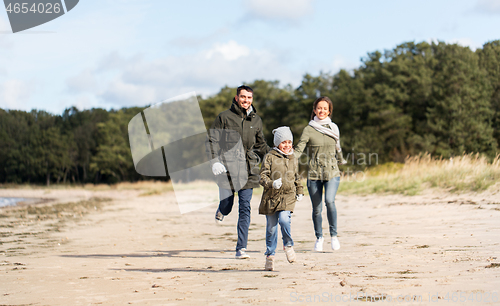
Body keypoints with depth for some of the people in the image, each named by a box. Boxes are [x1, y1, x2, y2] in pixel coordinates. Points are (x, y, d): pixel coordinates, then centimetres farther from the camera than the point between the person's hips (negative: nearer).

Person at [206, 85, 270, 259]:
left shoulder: (256, 120, 12)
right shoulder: (224, 117, 1)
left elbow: (261, 145, 23)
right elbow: (212, 140, 1)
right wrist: (214, 161, -12)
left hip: (248, 169, 2)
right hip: (227, 167, -2)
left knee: (245, 209, -4)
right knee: (226, 206, 0)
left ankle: (241, 248, -2)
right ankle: (221, 210, 40)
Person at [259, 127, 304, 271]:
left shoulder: (293, 160, 12)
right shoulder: (270, 157, -2)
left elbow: (297, 178, 26)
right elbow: (263, 176, -8)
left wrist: (300, 192, 22)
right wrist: (272, 184, -26)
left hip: (288, 196, 1)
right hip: (271, 197, -1)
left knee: (284, 220, -22)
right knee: (271, 227, 4)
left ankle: (288, 245, 2)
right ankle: (270, 256, 19)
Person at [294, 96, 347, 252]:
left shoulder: (333, 128, 8)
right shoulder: (309, 129, -1)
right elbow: (299, 149, -9)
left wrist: (341, 160, 38)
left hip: (332, 172, 1)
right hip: (314, 174, -1)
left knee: (329, 200, -23)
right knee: (317, 208, 5)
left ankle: (334, 235, -9)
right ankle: (319, 238, 27)